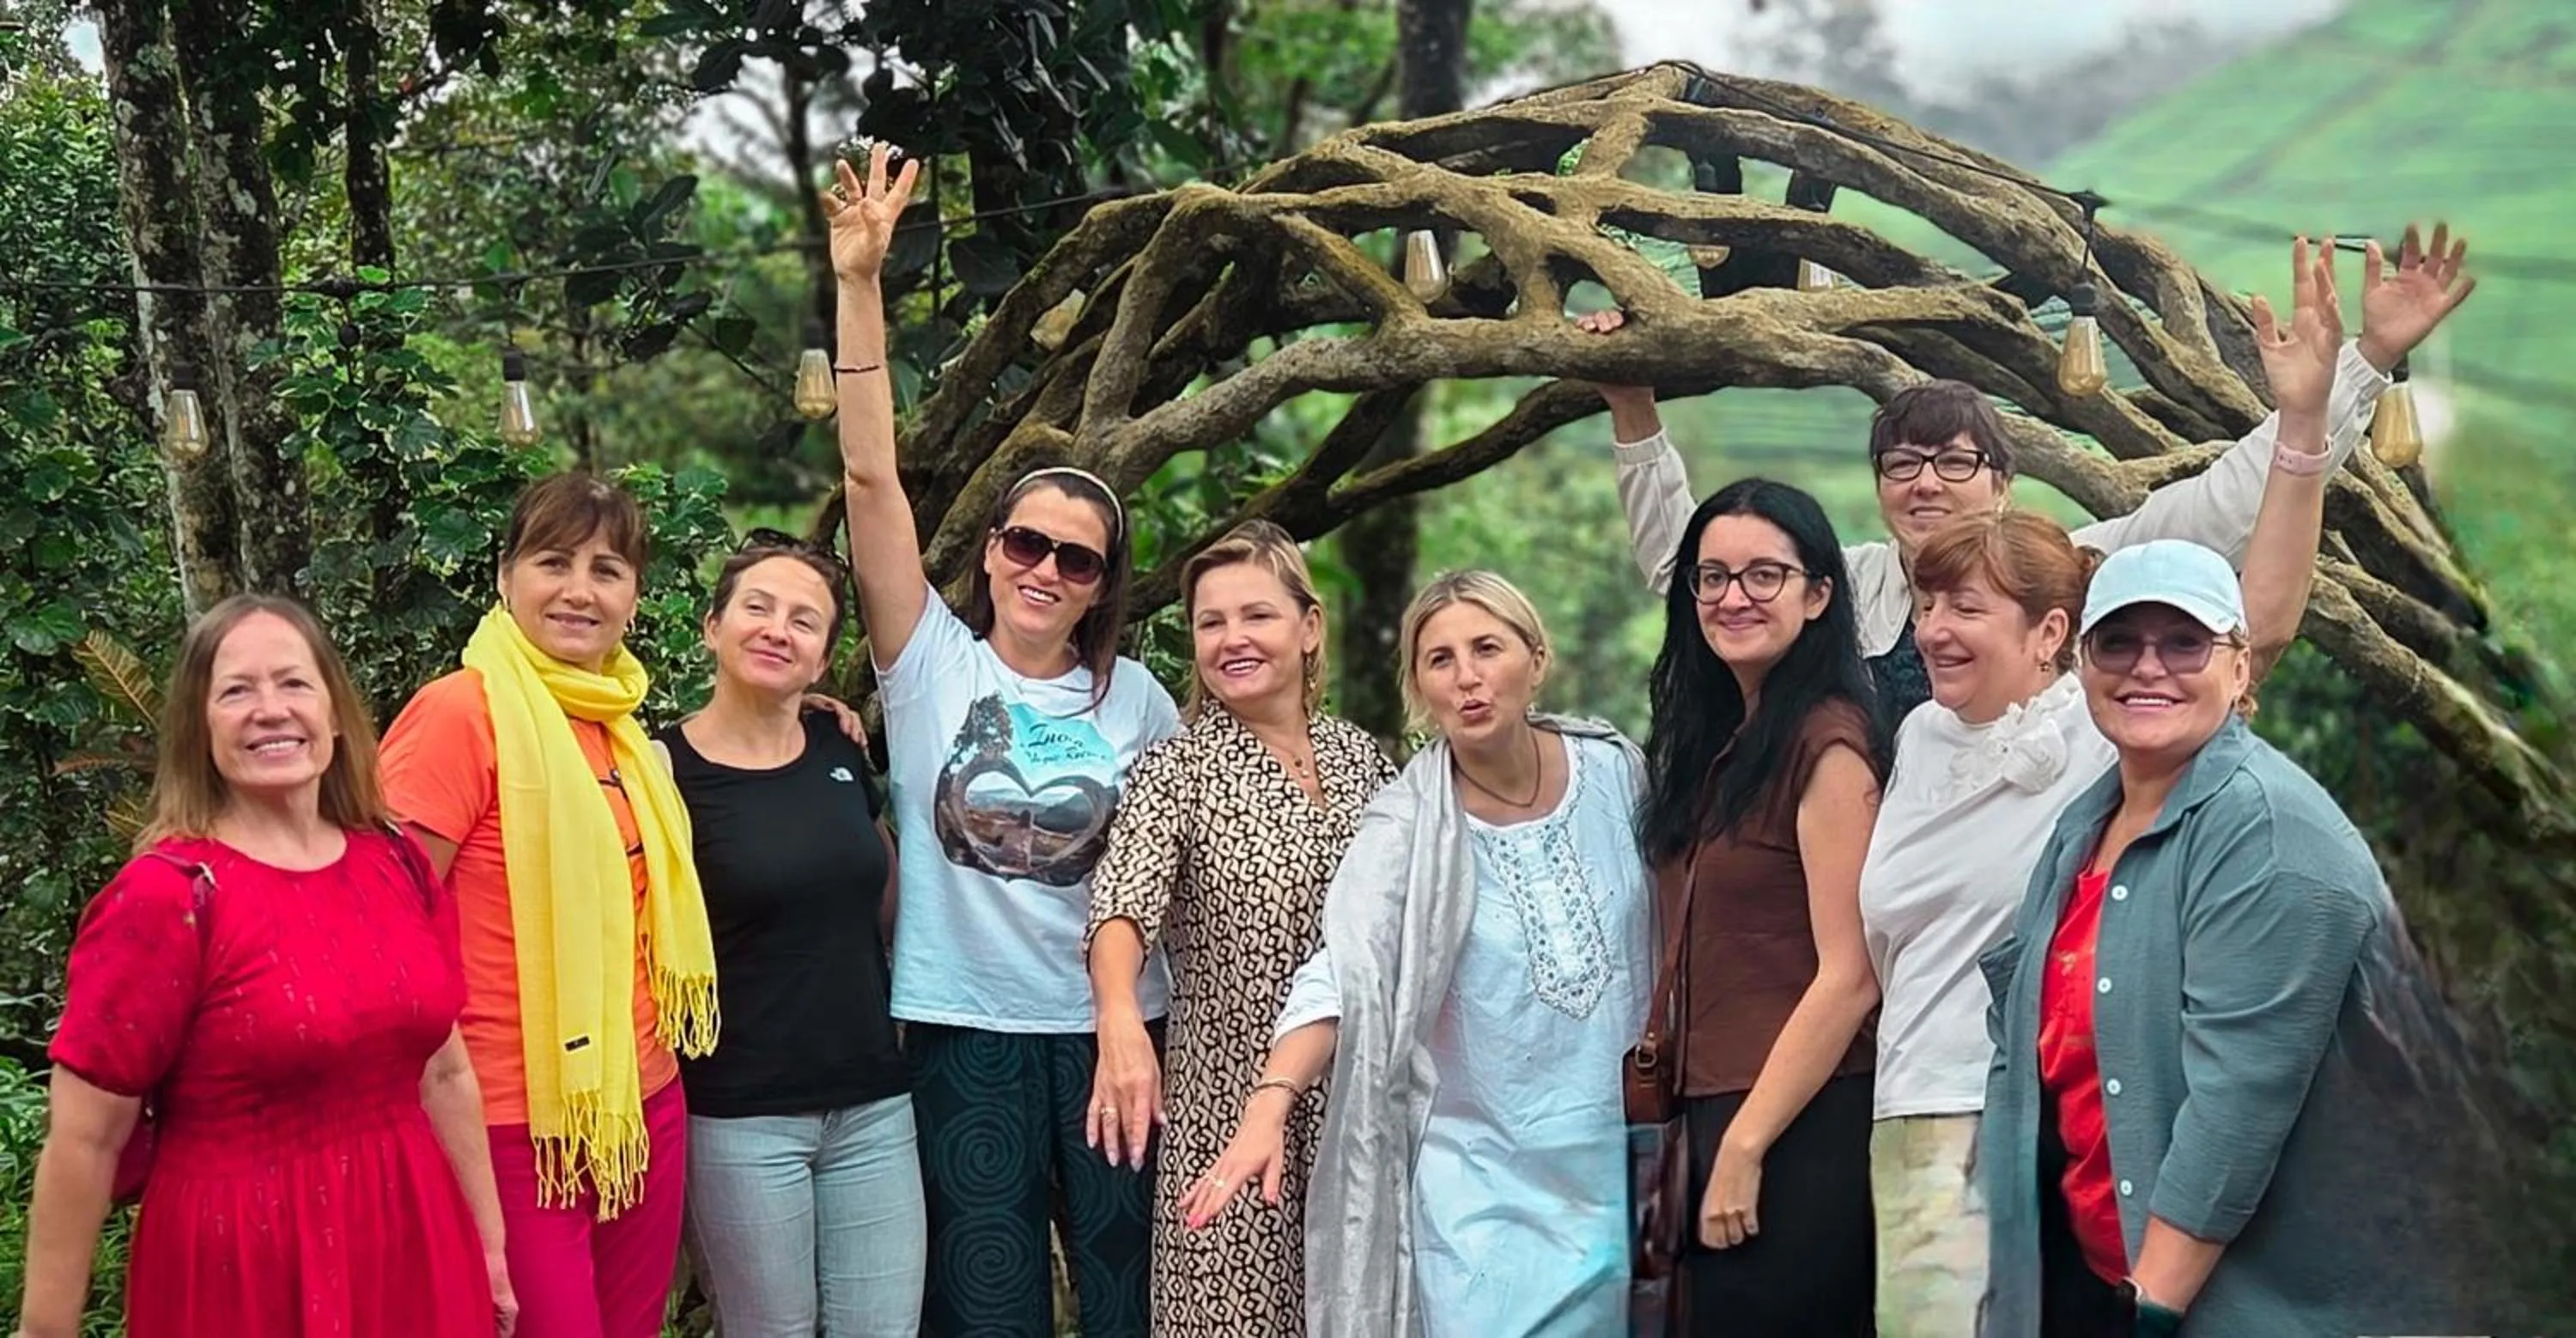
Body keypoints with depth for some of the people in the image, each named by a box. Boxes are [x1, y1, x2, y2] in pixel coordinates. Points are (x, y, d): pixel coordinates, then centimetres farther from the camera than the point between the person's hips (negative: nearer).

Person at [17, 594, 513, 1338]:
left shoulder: (397, 863, 3)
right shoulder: (165, 895, -13)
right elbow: (83, 1140, -13)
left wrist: (489, 1247, 14)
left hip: (411, 1252, 5)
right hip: (244, 1273, -5)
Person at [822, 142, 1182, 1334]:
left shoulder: (1136, 699, 4)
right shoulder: (931, 663, -2)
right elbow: (871, 476, -11)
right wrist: (859, 285, -18)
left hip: (1110, 1030, 2)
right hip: (965, 1030, -1)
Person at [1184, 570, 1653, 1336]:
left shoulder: (1613, 771, -2)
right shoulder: (1406, 826, -13)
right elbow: (1342, 977, -24)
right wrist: (1270, 1103, -39)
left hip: (1609, 1156, 3)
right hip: (1478, 1170, -3)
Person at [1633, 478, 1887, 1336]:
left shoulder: (1827, 743, -13)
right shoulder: (1715, 743, 12)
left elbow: (1849, 976, -17)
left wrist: (1745, 1146, -17)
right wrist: (1699, 1137, 8)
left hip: (1796, 1131, -8)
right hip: (1716, 1117, 8)